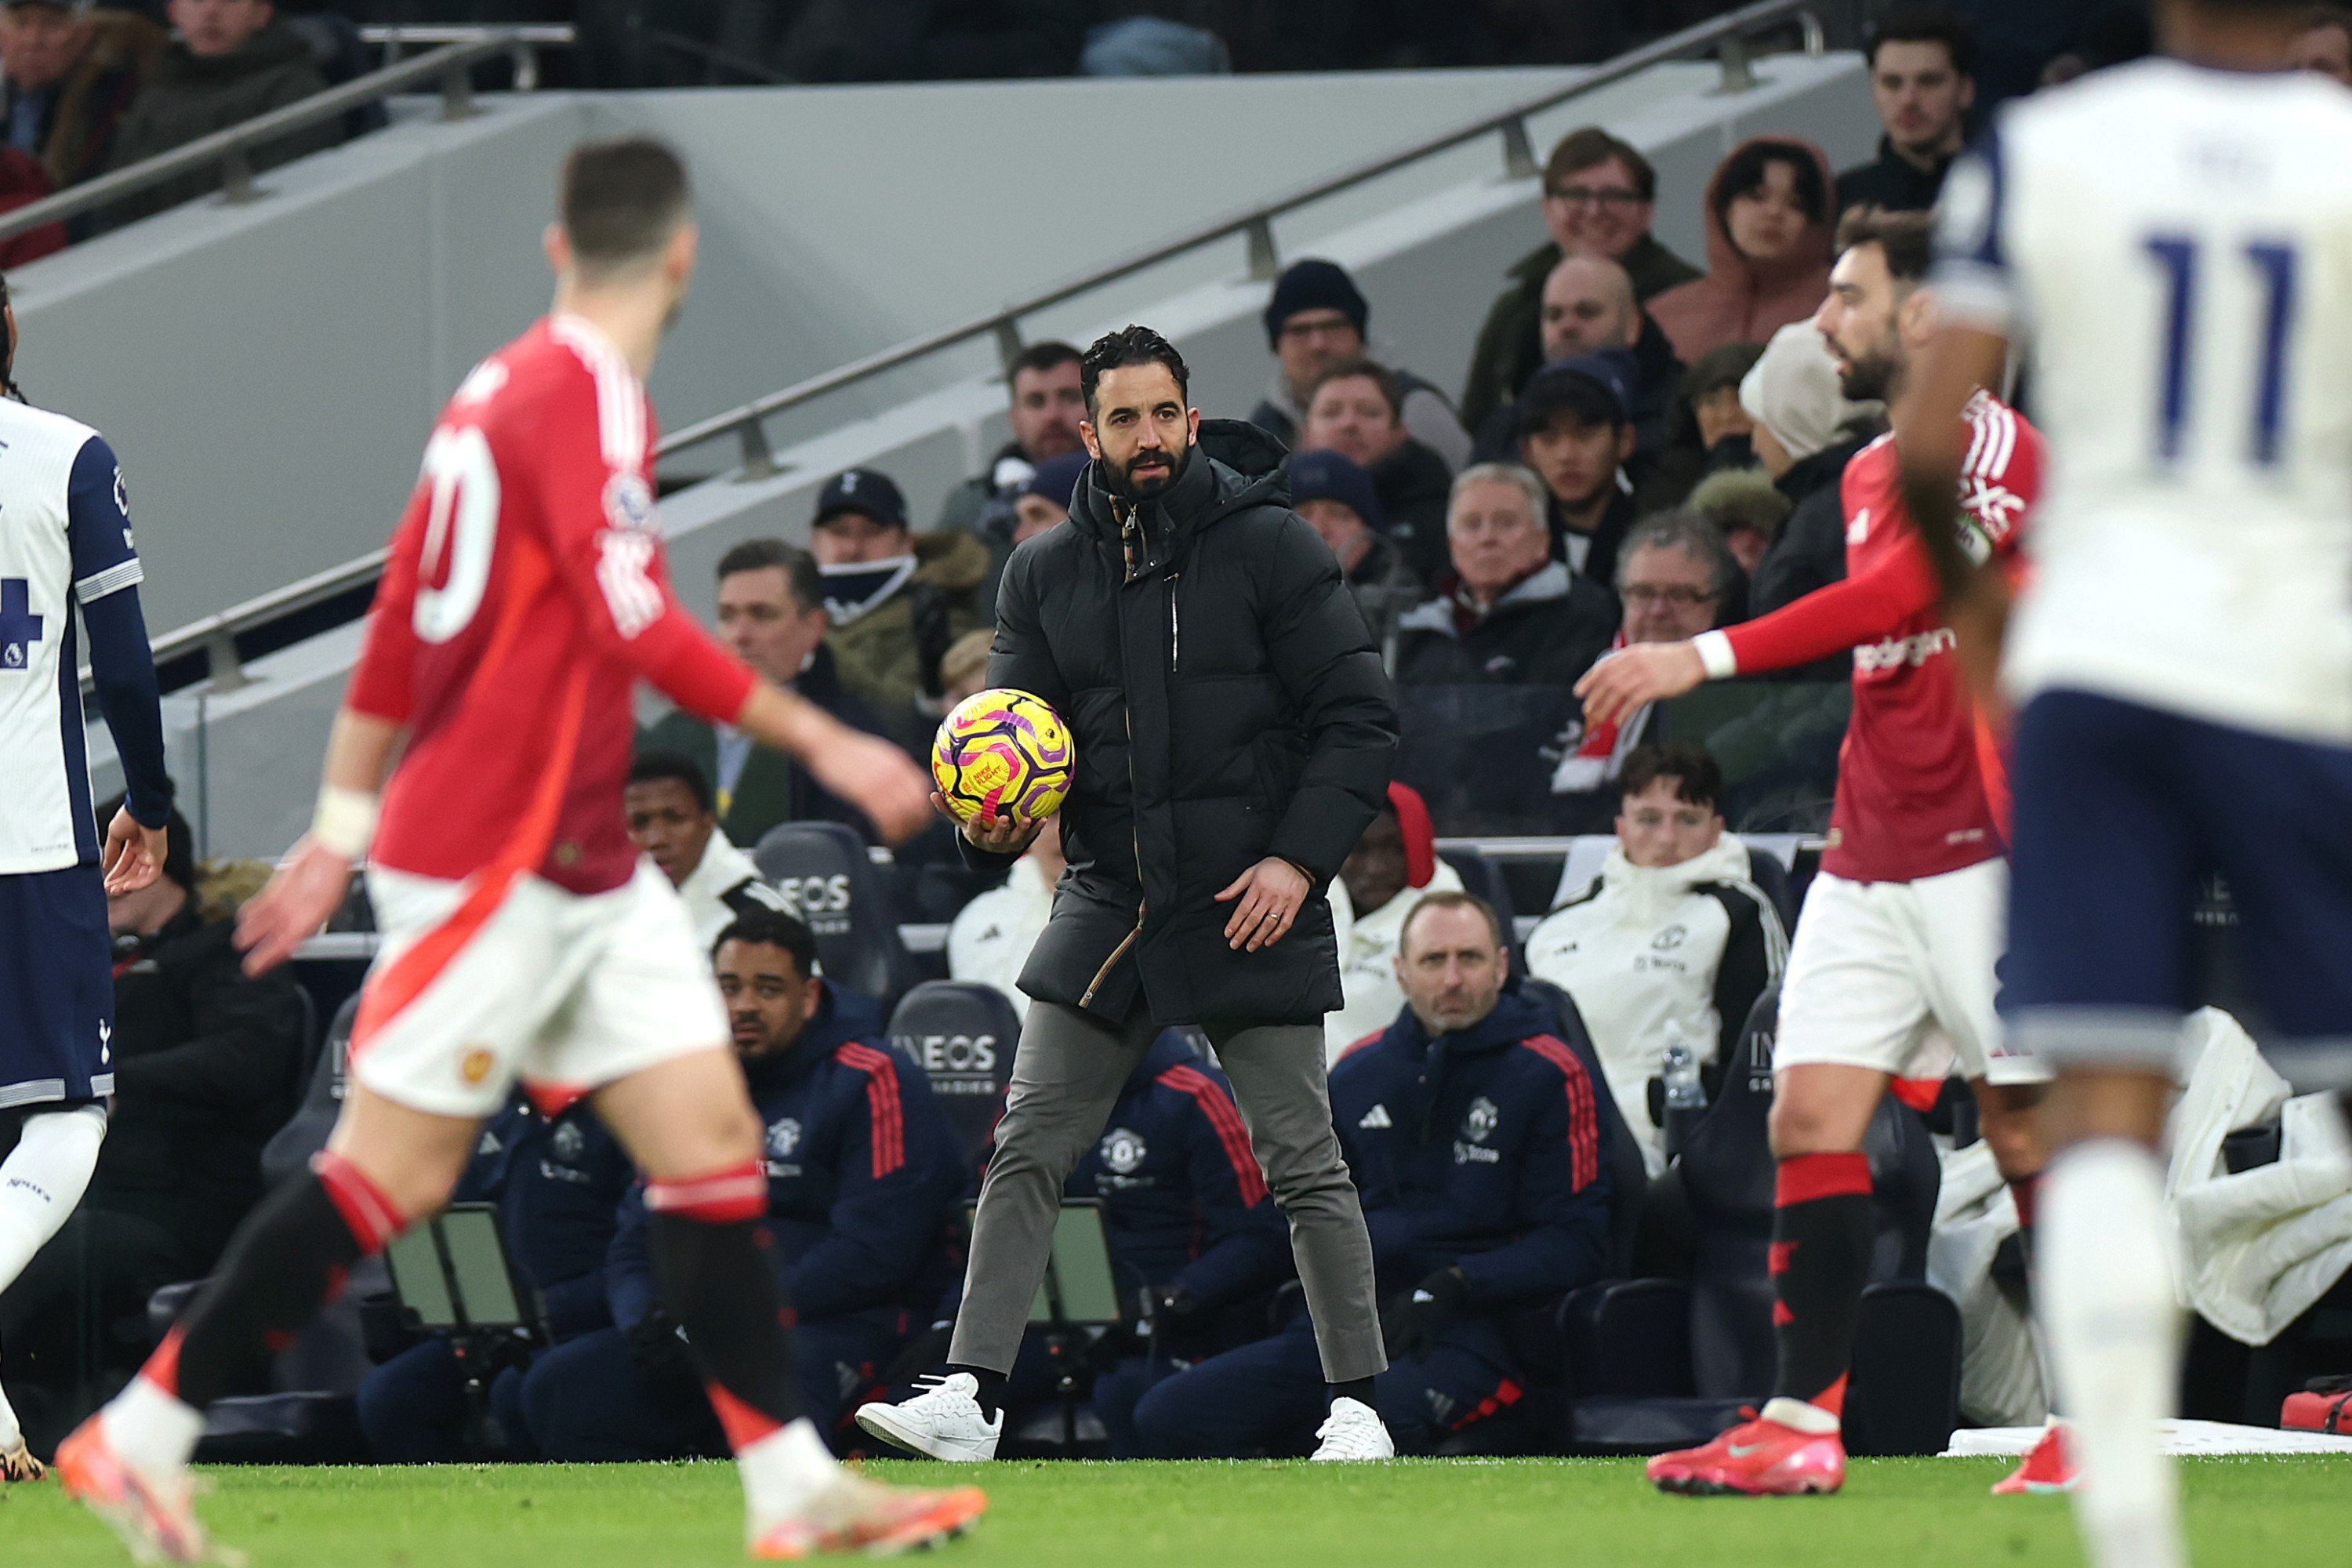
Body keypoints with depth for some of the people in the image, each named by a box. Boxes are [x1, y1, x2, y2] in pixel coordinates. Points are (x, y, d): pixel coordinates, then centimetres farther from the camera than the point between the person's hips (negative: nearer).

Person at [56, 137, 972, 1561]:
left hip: (585, 869, 9)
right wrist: (821, 742, -25)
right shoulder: (579, 393, -16)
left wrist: (344, 830, 21)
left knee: (711, 1138, 3)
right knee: (394, 1174, -5)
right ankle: (143, 1435, 4)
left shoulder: (509, 389, 12)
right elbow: (631, 618, -27)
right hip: (490, 857, -9)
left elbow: (400, 619, 17)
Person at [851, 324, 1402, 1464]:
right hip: (1109, 901, 4)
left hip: (1251, 904, -4)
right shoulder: (1047, 573, 8)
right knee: (1027, 1154, -3)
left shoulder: (1269, 546, -3)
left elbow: (1358, 718, -3)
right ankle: (971, 1398, -3)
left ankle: (1356, 1403, 10)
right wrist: (995, 822, -13)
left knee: (1301, 1162, -1)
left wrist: (1300, 858, -13)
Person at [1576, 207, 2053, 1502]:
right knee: (1810, 1117, -2)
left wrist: (1710, 656, -29)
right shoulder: (1867, 472, 17)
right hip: (1868, 853, 8)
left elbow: (1898, 593, -25)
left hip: (1975, 849, -8)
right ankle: (1799, 1422, -3)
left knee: (2028, 1129, -4)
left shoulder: (1991, 446, -11)